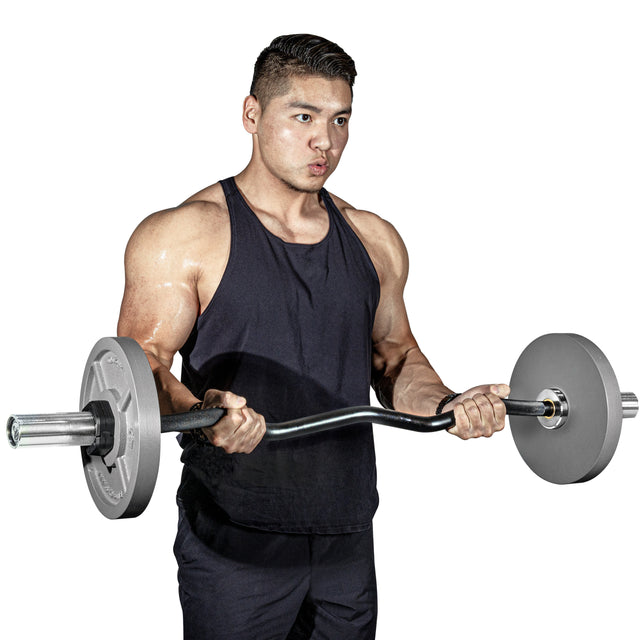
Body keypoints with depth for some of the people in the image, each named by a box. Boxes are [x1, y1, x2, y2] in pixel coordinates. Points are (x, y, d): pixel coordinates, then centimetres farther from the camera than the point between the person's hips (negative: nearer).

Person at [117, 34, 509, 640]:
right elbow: (142, 361, -11)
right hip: (233, 544, -5)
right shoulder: (185, 236, -6)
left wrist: (446, 405, -3)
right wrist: (199, 413, -32)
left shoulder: (373, 241, 10)